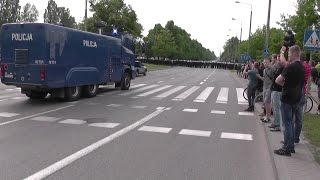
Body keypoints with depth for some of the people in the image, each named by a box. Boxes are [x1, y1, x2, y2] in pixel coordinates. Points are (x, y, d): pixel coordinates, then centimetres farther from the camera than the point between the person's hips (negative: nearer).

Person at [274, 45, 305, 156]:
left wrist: (284, 84, -3)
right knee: (290, 122, 17)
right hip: (296, 99, 8)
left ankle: (287, 149, 5)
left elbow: (277, 80, -22)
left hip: (287, 99, -8)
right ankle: (291, 146, 25)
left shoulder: (291, 67, -19)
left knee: (287, 124, -2)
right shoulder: (302, 67, 9)